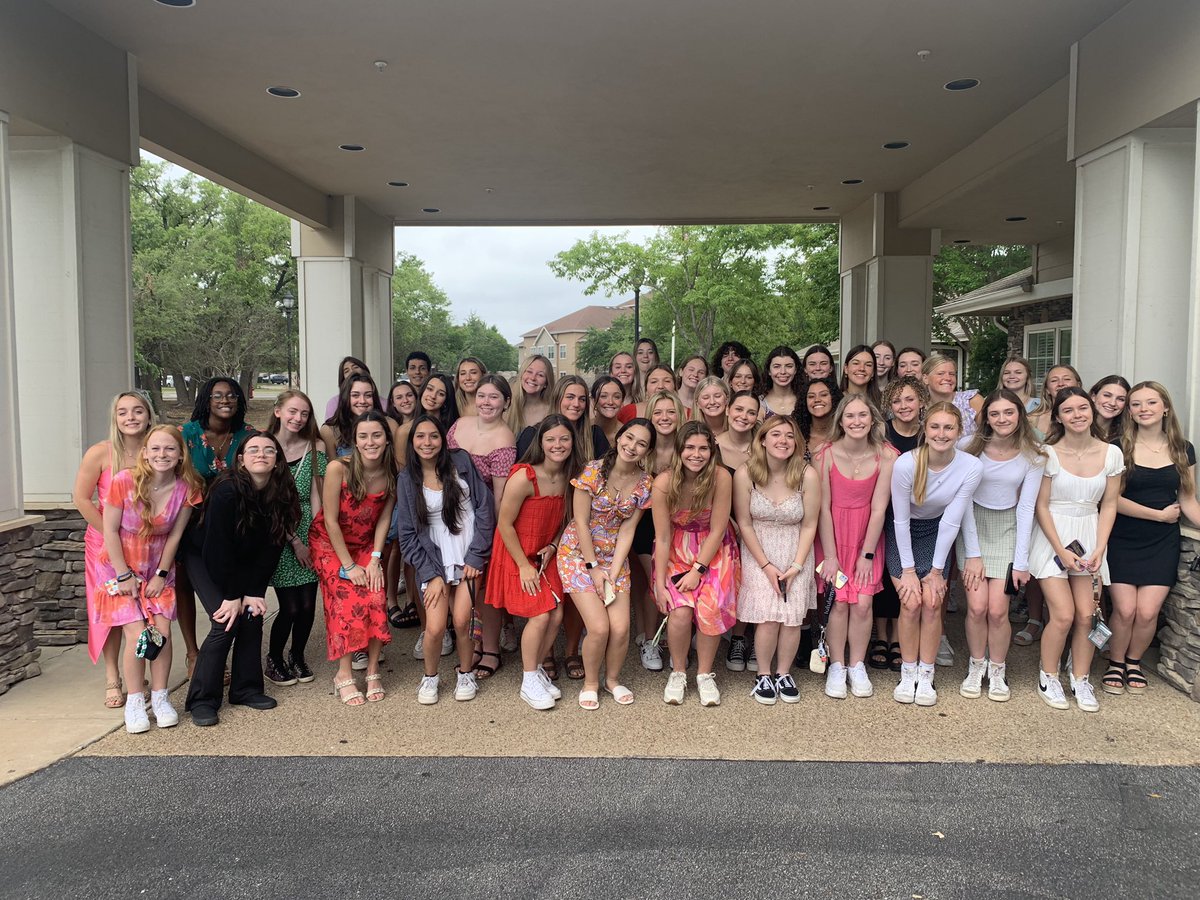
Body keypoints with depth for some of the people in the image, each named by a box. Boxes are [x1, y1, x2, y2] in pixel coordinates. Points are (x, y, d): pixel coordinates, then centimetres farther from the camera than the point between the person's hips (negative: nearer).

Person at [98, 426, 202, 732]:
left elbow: (175, 534, -4)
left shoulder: (186, 488, -12)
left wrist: (162, 575, -4)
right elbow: (110, 530, -13)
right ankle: (134, 701, 6)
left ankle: (159, 697, 10)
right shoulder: (124, 481, -20)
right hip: (121, 568, -2)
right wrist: (124, 576, -12)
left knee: (163, 632, -7)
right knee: (137, 634, -12)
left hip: (158, 571, 2)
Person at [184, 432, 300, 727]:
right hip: (204, 558, -5)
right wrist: (231, 595, -20)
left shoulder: (282, 495, -15)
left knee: (253, 617, -6)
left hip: (245, 564, 5)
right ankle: (202, 700, -6)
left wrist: (254, 592, -14)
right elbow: (218, 547, -25)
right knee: (226, 623, -16)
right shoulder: (226, 492, -29)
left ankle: (246, 689, 11)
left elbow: (271, 548, -10)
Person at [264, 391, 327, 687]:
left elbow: (314, 495, 3)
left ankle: (297, 657, 29)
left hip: (308, 532, 3)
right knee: (290, 607, -3)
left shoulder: (313, 448, 3)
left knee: (308, 605, 3)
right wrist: (295, 541, -10)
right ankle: (273, 660, 22)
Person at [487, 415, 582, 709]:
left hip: (546, 555, 6)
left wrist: (552, 546, -6)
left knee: (557, 614, -1)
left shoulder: (569, 477, -5)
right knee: (540, 615, -12)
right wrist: (524, 566, -14)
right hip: (516, 554, -6)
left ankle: (536, 669, 22)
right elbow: (504, 524, -17)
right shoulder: (523, 477, -24)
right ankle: (528, 682, 6)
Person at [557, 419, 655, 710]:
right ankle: (590, 682, 14)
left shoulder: (645, 484, -3)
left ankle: (613, 678, 22)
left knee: (621, 628, -8)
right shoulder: (593, 471, -16)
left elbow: (627, 530, -3)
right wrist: (593, 568, -11)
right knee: (599, 627, -14)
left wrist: (612, 572, -10)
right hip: (579, 554, -3)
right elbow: (581, 522, -13)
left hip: (614, 557, 4)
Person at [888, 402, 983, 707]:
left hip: (937, 532, 2)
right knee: (911, 603, -11)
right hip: (903, 533, -1)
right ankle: (908, 674, 7)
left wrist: (936, 570, -10)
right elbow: (900, 520, -17)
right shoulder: (905, 464, -27)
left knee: (932, 603, -9)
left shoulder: (971, 467, -21)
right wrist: (908, 570, -13)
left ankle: (925, 676, 7)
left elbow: (951, 522, -15)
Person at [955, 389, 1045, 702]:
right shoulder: (970, 446, -10)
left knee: (997, 609, -8)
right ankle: (976, 667, 16)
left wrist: (1021, 561, -7)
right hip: (972, 525, 0)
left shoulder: (1032, 455, -5)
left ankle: (997, 671, 17)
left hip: (1009, 528, 1)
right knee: (977, 606, -10)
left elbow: (1026, 507, -4)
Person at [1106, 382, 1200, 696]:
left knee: (1148, 612, -7)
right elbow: (1113, 499, -11)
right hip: (1123, 541, -2)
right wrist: (1160, 514, -9)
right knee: (1125, 609, -10)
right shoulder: (1119, 448, -5)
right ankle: (1115, 663, 16)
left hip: (1162, 543, 2)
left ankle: (1134, 661, 20)